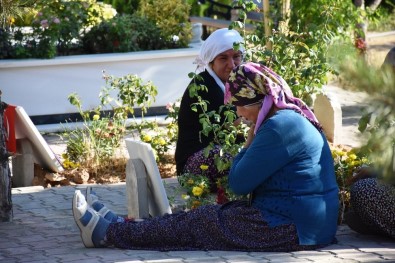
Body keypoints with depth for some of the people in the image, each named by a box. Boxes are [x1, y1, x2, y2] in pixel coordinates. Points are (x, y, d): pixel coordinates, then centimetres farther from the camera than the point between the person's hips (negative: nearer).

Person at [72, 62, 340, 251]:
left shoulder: (279, 127, -20)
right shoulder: (294, 118, 13)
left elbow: (239, 182, -14)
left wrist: (250, 142, -4)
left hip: (290, 228, -9)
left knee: (194, 222, 0)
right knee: (197, 217, 13)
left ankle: (107, 232, 11)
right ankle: (113, 224, 20)